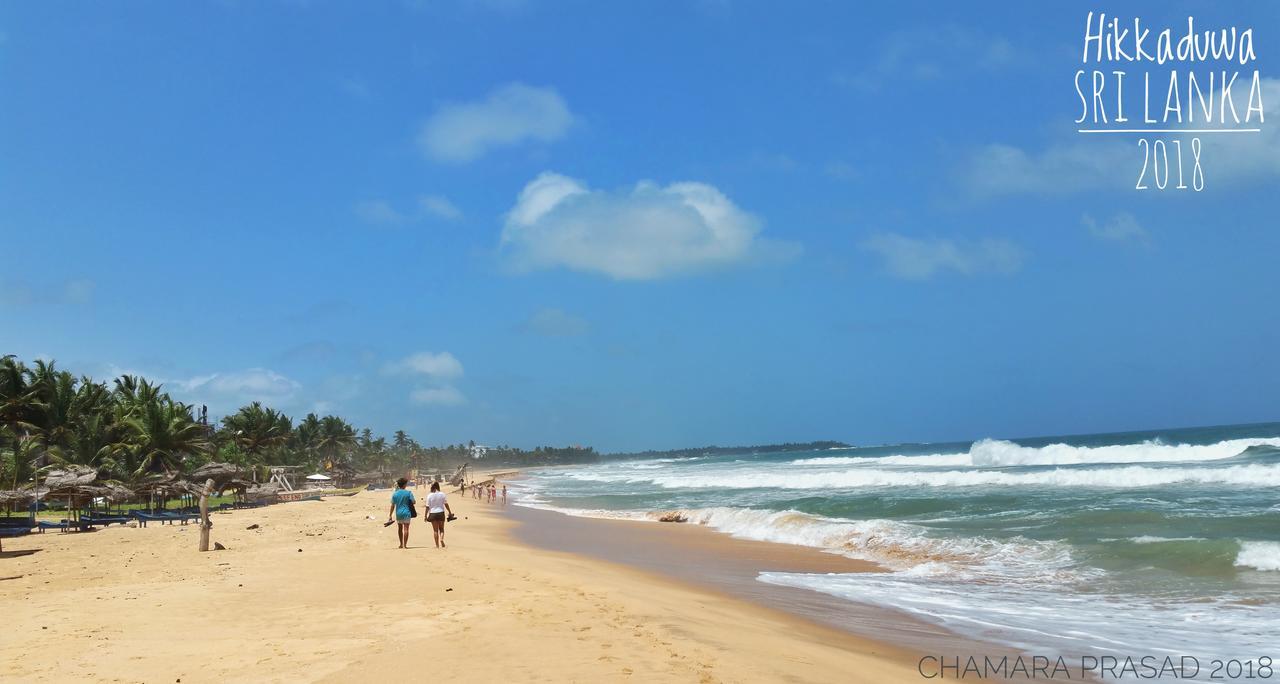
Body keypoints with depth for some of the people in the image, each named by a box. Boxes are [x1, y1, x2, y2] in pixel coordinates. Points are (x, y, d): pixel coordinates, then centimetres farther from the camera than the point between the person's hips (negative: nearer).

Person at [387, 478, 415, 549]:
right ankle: (405, 545, -9)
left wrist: (390, 516, 6)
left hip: (398, 513, 3)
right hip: (406, 513, -3)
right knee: (406, 528, -4)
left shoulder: (395, 494, 2)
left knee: (400, 528, 18)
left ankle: (401, 544, 27)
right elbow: (414, 502, -7)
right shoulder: (408, 492, -6)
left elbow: (392, 505, 2)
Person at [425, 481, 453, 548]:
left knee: (435, 530, 7)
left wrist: (426, 515, 2)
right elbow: (446, 504, -1)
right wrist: (450, 512, 8)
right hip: (441, 513, 0)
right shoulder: (442, 494, -4)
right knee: (441, 528, 13)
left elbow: (427, 507, -5)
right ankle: (441, 538, -15)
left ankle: (437, 545, 7)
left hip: (433, 513, 0)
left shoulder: (429, 495, -5)